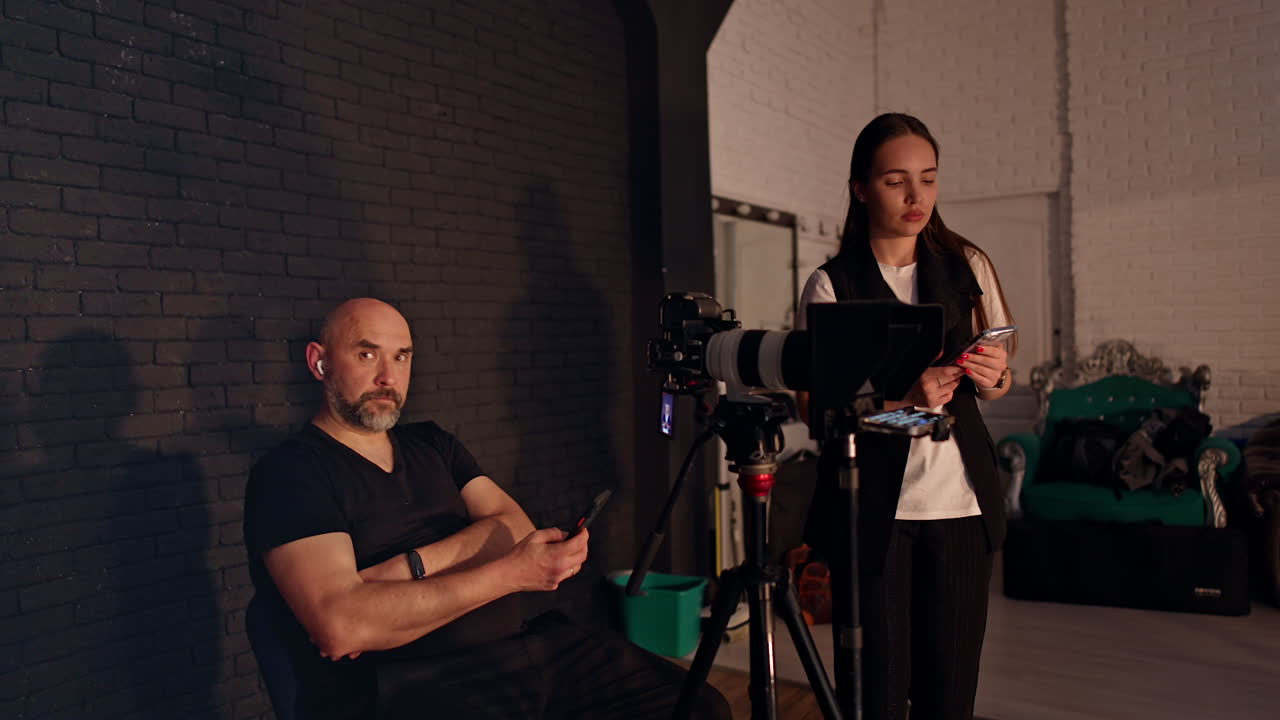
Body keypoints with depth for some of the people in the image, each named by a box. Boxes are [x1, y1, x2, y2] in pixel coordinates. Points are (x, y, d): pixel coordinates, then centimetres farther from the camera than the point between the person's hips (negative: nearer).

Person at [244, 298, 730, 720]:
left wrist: (410, 566, -13)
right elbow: (338, 628, -17)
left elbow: (516, 527, 4)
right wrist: (511, 573, -16)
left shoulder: (432, 445, 18)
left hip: (518, 645, 7)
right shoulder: (288, 473, -2)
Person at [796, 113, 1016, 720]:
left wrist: (993, 377, -9)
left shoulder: (968, 267, 8)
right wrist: (901, 399, -21)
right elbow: (815, 405, -6)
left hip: (961, 502, 3)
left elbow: (995, 383, 15)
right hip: (873, 507, -3)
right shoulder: (830, 285, -1)